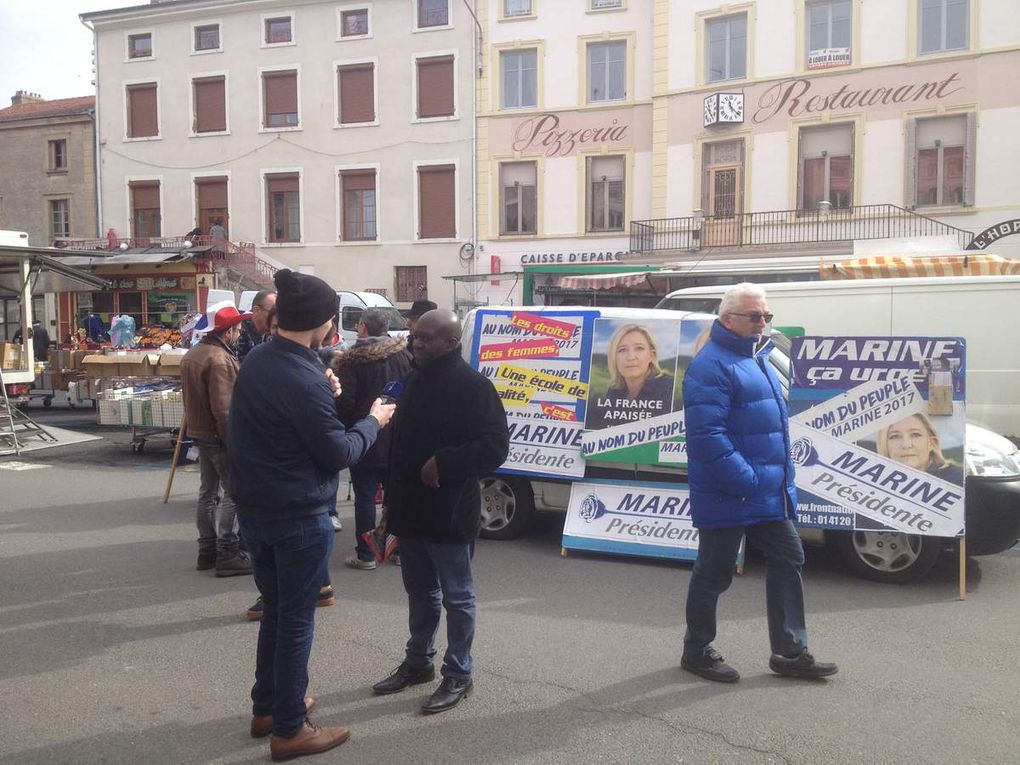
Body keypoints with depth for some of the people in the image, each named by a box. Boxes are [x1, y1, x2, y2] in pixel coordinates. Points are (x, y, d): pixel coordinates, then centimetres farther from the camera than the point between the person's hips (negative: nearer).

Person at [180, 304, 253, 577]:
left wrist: (198, 425, 20)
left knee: (209, 491, 17)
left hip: (200, 432, 10)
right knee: (233, 494, -4)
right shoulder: (220, 359, -20)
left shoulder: (193, 354, 12)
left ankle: (207, 550, 24)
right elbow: (223, 408, -24)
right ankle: (227, 554, -2)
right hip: (219, 436, -10)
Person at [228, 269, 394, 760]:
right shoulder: (304, 379, -24)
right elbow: (337, 454, -17)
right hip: (298, 517, -9)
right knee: (296, 621, 5)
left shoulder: (256, 362, 3)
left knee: (274, 610, 21)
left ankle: (266, 707, 35)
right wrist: (372, 422, -2)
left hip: (254, 509, 9)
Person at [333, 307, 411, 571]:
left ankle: (365, 555, 7)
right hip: (397, 440, 5)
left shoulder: (352, 361, -14)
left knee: (365, 497, 4)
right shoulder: (402, 355, 1)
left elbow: (344, 403, -16)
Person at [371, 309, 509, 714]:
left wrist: (444, 463, -27)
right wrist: (394, 495, 11)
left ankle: (458, 674, 19)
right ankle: (418, 662, 35)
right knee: (419, 591, 20)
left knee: (456, 597, 6)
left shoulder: (473, 386, -15)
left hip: (448, 512, -8)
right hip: (412, 508, 8)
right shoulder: (415, 379, 11)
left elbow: (494, 447, -20)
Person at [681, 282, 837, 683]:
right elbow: (707, 435, -25)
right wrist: (746, 480, -25)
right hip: (727, 496, -9)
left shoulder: (759, 358, 14)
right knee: (714, 572, 4)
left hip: (769, 494, 9)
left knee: (788, 560, 12)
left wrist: (783, 477, 16)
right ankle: (697, 651, 22)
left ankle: (790, 652, 23)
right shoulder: (711, 365, -17)